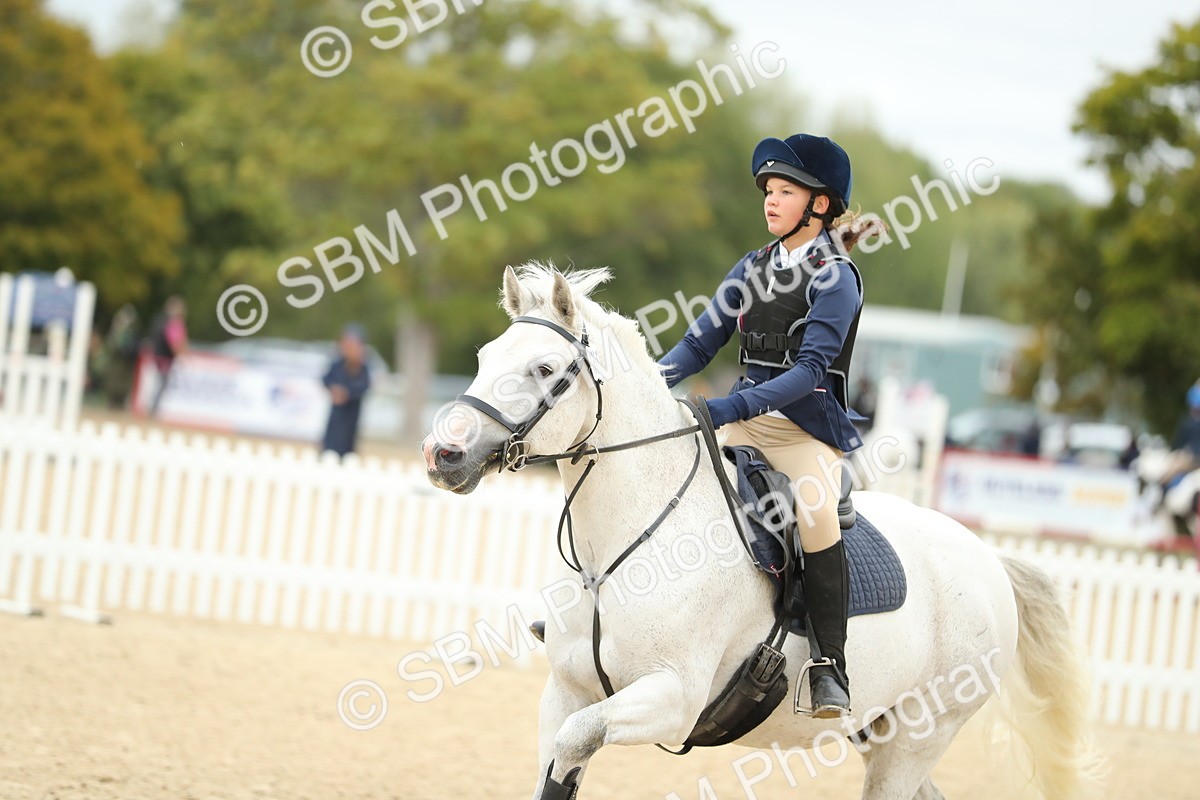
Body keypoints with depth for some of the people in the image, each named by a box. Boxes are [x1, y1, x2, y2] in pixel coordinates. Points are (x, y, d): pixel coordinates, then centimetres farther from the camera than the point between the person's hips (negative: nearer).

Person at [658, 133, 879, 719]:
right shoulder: (753, 269, 11)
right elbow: (700, 341, 10)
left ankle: (830, 668, -26)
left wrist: (733, 407, -28)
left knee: (814, 509, -32)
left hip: (809, 428, -6)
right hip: (746, 419, 6)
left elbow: (811, 369, -18)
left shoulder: (835, 277, -8)